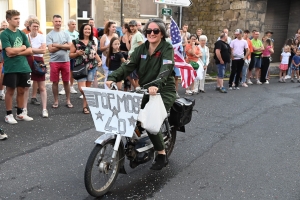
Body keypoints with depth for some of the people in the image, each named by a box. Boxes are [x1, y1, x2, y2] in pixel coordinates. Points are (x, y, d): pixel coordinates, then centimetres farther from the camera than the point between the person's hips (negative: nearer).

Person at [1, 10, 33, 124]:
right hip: (11, 68, -5)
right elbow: (10, 51, -18)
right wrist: (22, 48, -3)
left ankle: (20, 113, 22)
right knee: (10, 91, 3)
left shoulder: (22, 34, 10)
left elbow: (30, 51, 5)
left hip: (24, 67, 5)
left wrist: (17, 52, -9)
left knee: (21, 91, 11)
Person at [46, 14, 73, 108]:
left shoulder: (66, 34, 6)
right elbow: (51, 49, -10)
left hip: (66, 61, 2)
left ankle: (68, 100, 16)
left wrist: (57, 45, -11)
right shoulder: (49, 35, -1)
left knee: (66, 81, 8)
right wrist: (63, 46, -8)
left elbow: (70, 46, -6)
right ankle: (56, 101, 16)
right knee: (55, 82, 5)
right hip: (54, 61, -2)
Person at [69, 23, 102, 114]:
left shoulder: (93, 42, 10)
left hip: (92, 67, 3)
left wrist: (100, 61, 3)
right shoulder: (76, 42, 0)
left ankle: (85, 106, 17)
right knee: (82, 88, -15)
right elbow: (71, 55, 3)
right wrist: (77, 53, -16)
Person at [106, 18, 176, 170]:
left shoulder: (167, 49, -9)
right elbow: (128, 66, -6)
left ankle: (162, 155, 0)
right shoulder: (141, 49, 7)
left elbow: (166, 69, -28)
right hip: (145, 91, 6)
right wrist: (112, 78, -24)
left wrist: (156, 85, -47)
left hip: (164, 92, -6)